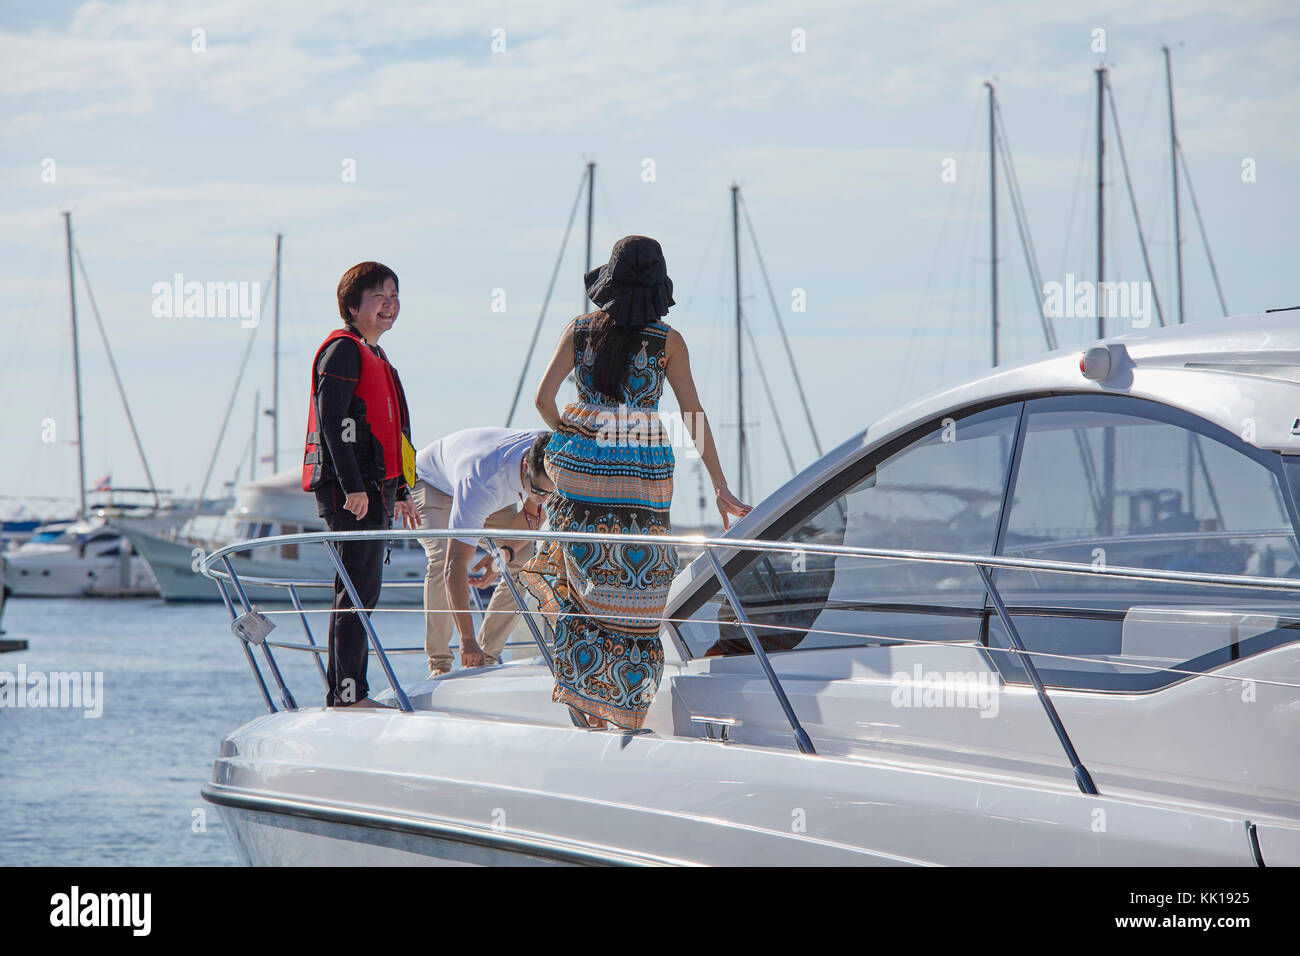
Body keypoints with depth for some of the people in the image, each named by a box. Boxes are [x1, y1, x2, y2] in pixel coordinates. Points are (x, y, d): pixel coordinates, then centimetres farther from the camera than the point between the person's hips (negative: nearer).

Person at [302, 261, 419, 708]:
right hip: (350, 490, -10)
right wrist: (353, 486, -23)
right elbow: (331, 421, -17)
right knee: (358, 589, -12)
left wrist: (400, 491, 26)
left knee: (363, 591, 10)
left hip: (374, 490, 10)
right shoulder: (343, 349, -8)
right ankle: (347, 693, -13)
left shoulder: (375, 356, 23)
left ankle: (347, 693, 13)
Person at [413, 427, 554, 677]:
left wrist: (506, 551, -30)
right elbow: (455, 567, -48)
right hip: (433, 482, -6)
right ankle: (439, 662, -21)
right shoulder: (483, 483, -47)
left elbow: (533, 515, -10)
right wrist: (467, 640, -51)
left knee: (524, 561, -12)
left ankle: (489, 655, -4)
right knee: (443, 558, -31)